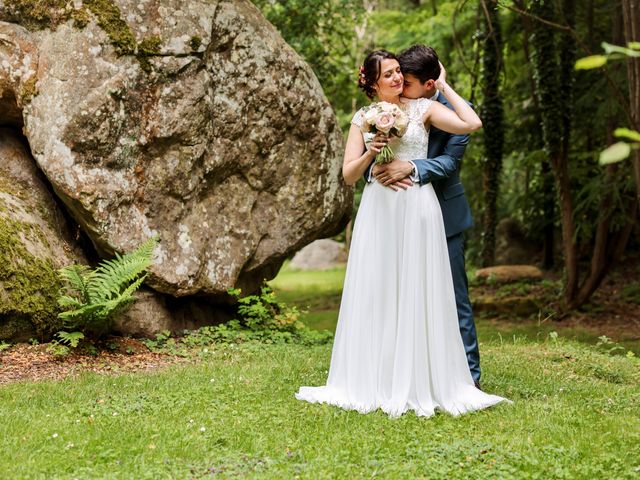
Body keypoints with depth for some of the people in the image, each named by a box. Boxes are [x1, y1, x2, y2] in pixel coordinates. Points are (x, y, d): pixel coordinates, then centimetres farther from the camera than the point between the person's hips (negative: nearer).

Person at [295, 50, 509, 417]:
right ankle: (375, 384, 13)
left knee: (419, 293, 0)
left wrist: (443, 86, 1)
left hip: (417, 208, -2)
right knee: (375, 294, 4)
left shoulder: (423, 108, 4)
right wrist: (369, 153, -11)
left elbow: (472, 124, -9)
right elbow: (349, 176, 8)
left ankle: (422, 384, 8)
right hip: (378, 210, 2)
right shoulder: (363, 118, 10)